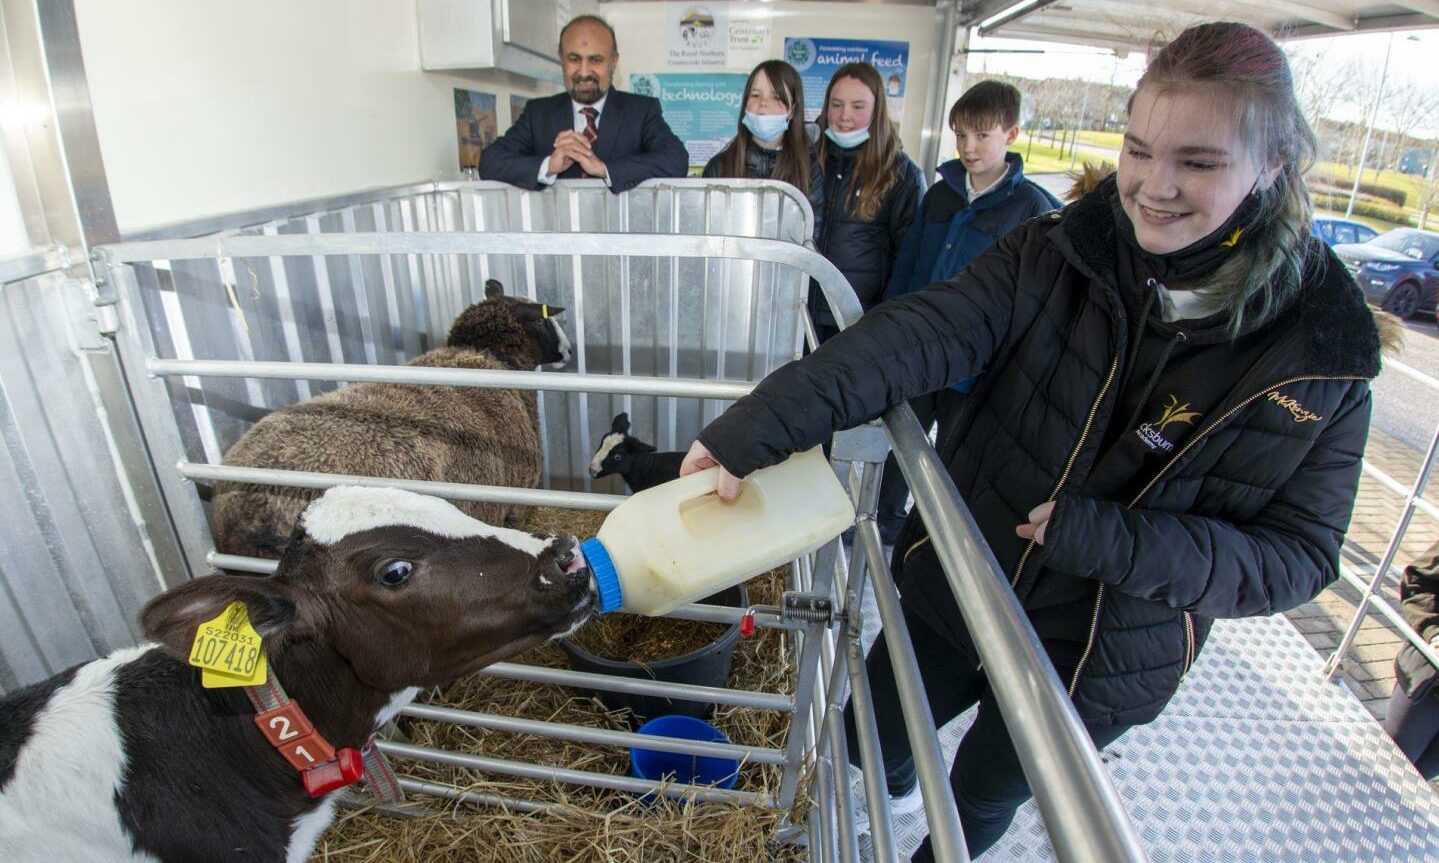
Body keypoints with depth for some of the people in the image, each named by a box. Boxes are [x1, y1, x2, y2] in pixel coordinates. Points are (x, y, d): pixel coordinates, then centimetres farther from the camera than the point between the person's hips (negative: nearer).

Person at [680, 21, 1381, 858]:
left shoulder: (1323, 352, -14)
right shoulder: (1060, 252, -15)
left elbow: (1300, 556, -10)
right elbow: (918, 337, -29)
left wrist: (1118, 541, -27)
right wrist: (766, 423, -42)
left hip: (1099, 664, 0)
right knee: (868, 739, 23)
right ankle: (900, 772, 61)